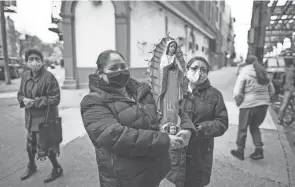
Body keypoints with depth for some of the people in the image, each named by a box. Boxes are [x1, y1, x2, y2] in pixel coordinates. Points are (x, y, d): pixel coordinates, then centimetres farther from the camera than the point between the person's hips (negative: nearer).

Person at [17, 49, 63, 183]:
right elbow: (20, 94, 12)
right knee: (30, 144, 22)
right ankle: (31, 166, 49)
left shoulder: (48, 77, -18)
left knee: (44, 146, 2)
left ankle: (57, 168, 26)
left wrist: (34, 102, -22)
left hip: (45, 117, -7)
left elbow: (55, 99, -20)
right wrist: (24, 100, -11)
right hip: (31, 117, 7)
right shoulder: (26, 76, 2)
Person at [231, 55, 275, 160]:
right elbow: (272, 91, 12)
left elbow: (237, 93, -15)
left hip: (248, 104, -5)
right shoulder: (263, 73, 8)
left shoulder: (244, 73, -9)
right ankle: (259, 150, 18)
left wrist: (238, 102, 1)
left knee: (242, 128, 12)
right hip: (263, 104, 5)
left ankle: (240, 151, 23)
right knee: (255, 127, 23)